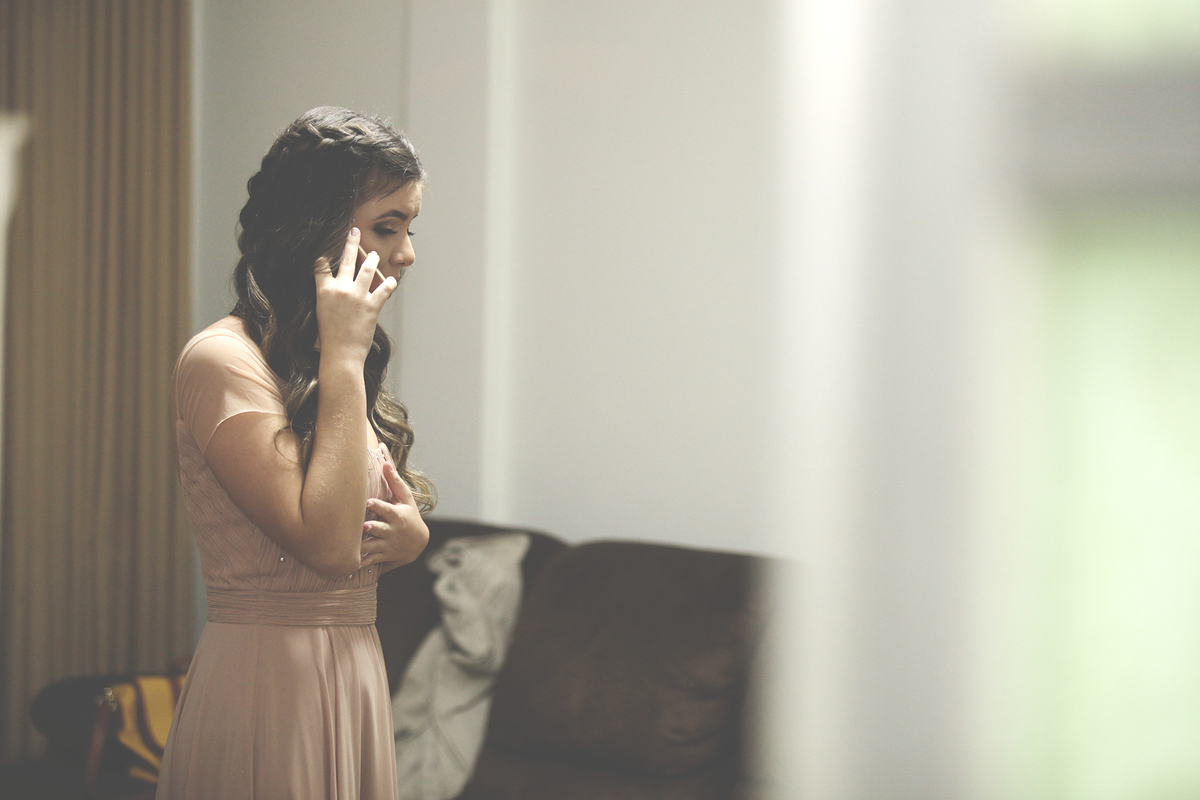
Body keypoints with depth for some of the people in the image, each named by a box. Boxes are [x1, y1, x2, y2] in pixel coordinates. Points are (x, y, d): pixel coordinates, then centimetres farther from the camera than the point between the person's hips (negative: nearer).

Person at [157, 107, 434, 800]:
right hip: (269, 683, -8)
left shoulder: (336, 363, 13)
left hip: (357, 676, 8)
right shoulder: (223, 359, -14)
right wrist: (344, 358, -19)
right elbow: (326, 543, -24)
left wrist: (412, 536, -3)